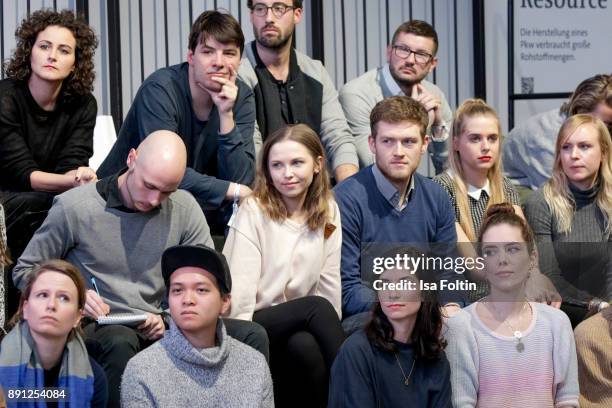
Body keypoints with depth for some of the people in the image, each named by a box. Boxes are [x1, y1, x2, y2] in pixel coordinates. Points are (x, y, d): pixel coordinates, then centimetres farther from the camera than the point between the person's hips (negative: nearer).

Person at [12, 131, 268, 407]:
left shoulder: (185, 208, 2)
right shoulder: (74, 207, -6)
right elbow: (24, 271, 3)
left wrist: (171, 318, -12)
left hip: (158, 329, 3)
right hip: (95, 329, -3)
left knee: (252, 335, -18)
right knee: (121, 342, -40)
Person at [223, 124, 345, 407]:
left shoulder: (327, 212, 9)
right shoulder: (254, 211, -4)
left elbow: (330, 282, 6)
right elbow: (240, 291, -10)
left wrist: (332, 332, -4)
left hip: (299, 329, 3)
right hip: (254, 330, -3)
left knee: (305, 346, -33)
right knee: (316, 307, -29)